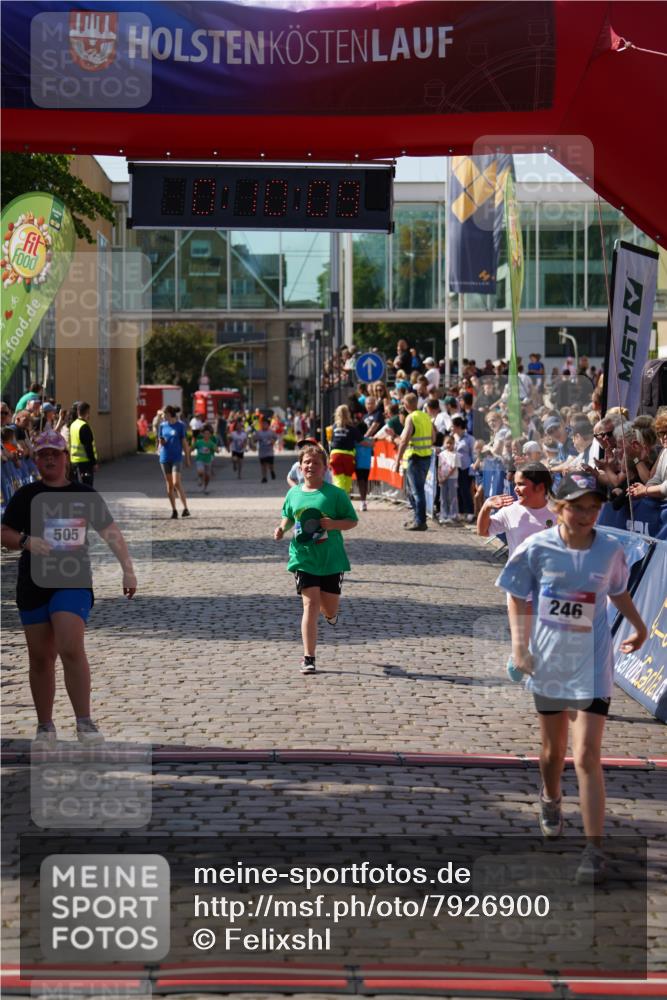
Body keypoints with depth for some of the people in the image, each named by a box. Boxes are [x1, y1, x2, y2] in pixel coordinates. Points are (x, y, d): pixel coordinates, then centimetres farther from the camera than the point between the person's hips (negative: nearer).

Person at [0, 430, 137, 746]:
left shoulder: (85, 495, 6)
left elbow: (111, 533, 9)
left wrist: (128, 570, 2)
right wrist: (27, 541, -15)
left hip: (74, 584, -1)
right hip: (34, 585, 2)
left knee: (72, 650, -18)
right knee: (40, 659, 6)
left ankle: (84, 723, -10)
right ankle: (45, 727, 18)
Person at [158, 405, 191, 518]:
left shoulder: (180, 425, -2)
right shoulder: (162, 426, 8)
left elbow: (184, 442, 2)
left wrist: (187, 458, 2)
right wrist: (161, 443, -7)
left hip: (176, 458, -4)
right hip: (165, 458, 4)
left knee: (176, 483, -16)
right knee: (169, 485, 7)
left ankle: (185, 508, -13)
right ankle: (174, 510, 15)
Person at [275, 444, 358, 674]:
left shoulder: (335, 494, -6)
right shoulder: (294, 493, 5)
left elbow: (352, 521, -2)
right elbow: (288, 516, 22)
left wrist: (333, 523, -20)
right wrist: (282, 528, 2)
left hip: (332, 560, -1)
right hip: (303, 559, 1)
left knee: (330, 608, 9)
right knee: (310, 605, -10)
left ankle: (329, 612, 50)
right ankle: (308, 658, -6)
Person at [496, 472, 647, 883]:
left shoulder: (610, 550, -5)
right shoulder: (537, 549, -9)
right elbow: (518, 599, 1)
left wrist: (639, 626, 25)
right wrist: (519, 644, -9)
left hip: (592, 665, -1)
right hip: (549, 661, 1)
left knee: (587, 756, -10)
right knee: (553, 748, 17)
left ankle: (595, 849, -7)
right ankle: (551, 801, 49)